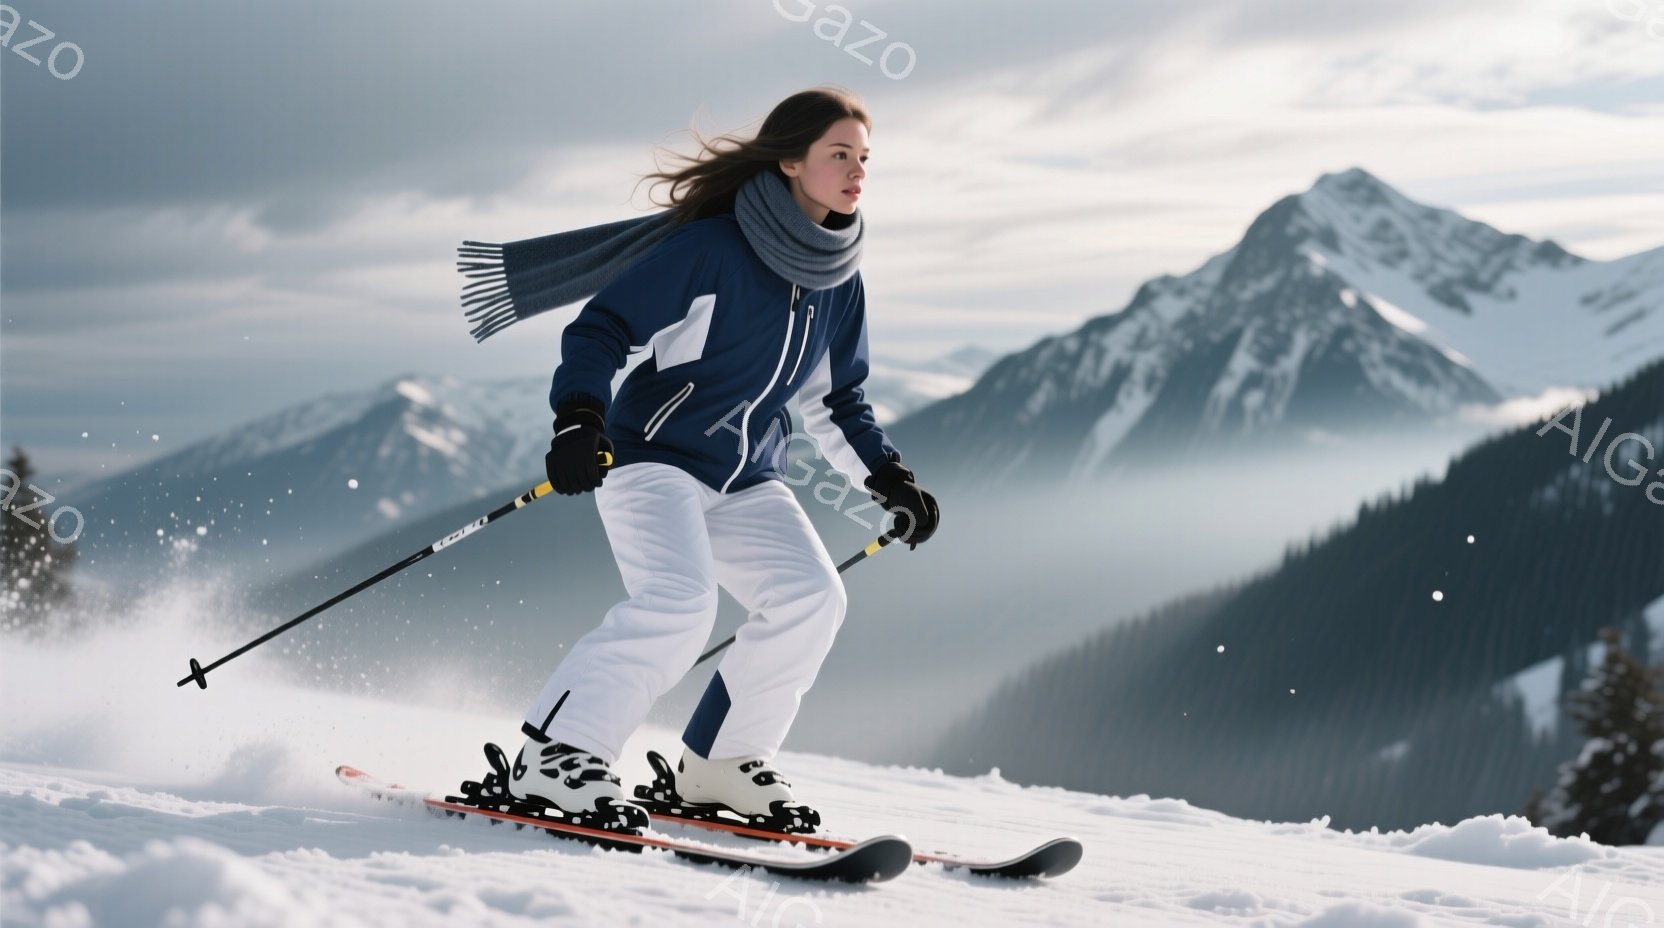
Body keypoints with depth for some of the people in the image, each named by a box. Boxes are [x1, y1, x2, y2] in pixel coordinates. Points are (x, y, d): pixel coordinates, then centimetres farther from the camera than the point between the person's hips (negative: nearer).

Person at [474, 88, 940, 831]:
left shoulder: (839, 281, 7)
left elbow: (836, 401, 20)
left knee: (812, 596, -12)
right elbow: (599, 331, -13)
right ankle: (551, 755, -17)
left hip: (746, 481, 7)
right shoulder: (710, 247, -14)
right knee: (678, 602, -27)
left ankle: (720, 763, 3)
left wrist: (889, 478, 9)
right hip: (653, 456, -7)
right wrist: (579, 420, -28)